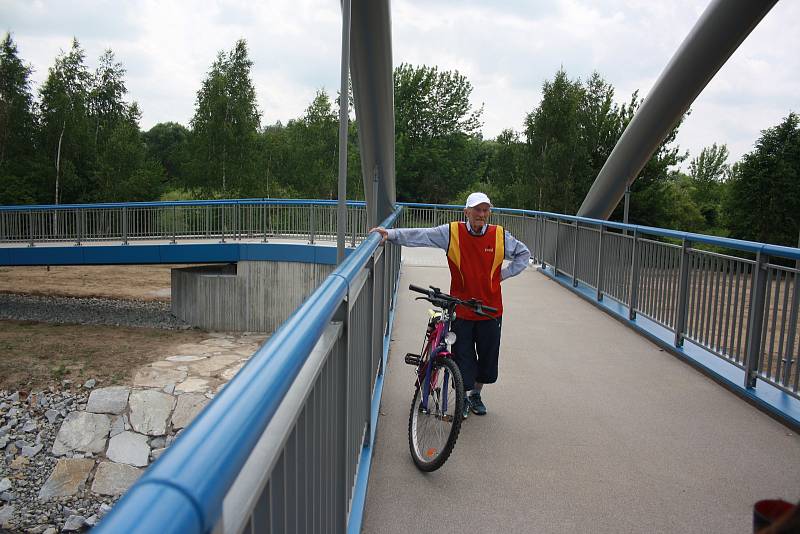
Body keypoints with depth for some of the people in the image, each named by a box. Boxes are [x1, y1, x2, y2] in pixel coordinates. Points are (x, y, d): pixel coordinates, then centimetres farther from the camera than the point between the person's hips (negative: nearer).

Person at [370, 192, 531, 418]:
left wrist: (504, 274, 4)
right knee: (462, 357, 4)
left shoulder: (500, 235, -1)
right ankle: (463, 398, 27)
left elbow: (524, 253, 14)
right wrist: (391, 234, -18)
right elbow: (420, 235, -8)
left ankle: (476, 394, 37)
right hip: (461, 310, -2)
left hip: (491, 310, 2)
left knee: (487, 357, 12)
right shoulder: (451, 232, -6)